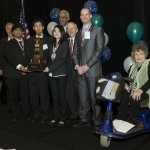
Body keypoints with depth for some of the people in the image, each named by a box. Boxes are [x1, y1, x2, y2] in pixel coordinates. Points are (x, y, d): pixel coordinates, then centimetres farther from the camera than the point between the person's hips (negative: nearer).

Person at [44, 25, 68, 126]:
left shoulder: (64, 44, -3)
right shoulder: (52, 44, 14)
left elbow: (62, 59, -12)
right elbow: (50, 58, 14)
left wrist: (50, 68, -14)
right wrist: (48, 68, -3)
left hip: (61, 73, -5)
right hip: (52, 74, 5)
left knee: (62, 96, 0)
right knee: (55, 96, 8)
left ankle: (63, 118, 9)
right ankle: (56, 117, 16)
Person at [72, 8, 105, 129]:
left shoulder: (98, 30, 1)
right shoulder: (79, 33, 20)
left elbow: (99, 49, -9)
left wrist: (87, 66, -13)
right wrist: (77, 66, 1)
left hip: (93, 69, -5)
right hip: (81, 70, 5)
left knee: (94, 97, -4)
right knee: (83, 96, 8)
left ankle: (97, 122, 7)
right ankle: (84, 119, 20)